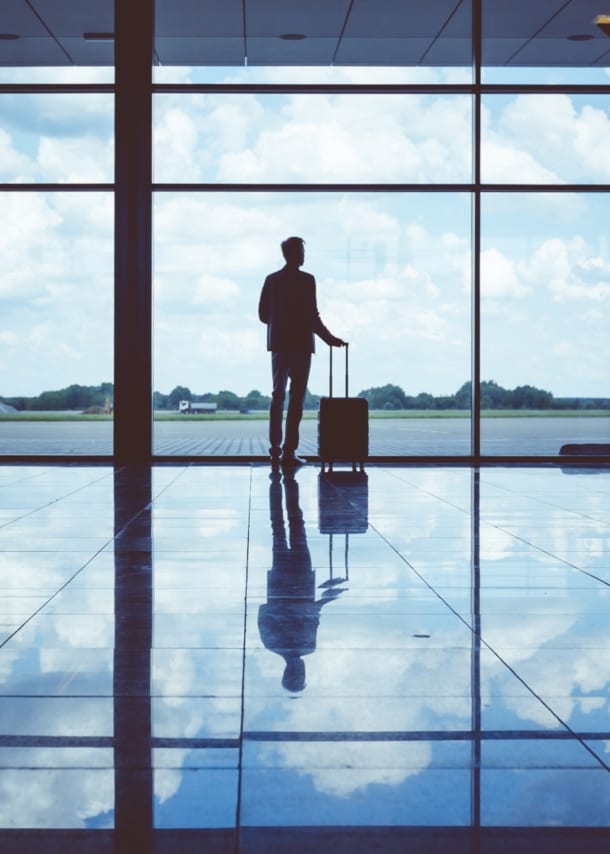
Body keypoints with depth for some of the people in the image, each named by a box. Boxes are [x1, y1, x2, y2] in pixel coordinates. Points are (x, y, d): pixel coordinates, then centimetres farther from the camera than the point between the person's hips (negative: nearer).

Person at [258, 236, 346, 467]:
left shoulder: (271, 280, 5)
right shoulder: (306, 280, -10)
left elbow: (263, 314, 7)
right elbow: (312, 316, -14)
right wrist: (329, 338, -5)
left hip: (278, 343, 5)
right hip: (300, 344, -5)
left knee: (277, 396, 12)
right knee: (296, 398, -2)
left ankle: (275, 450, 10)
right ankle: (289, 452, -5)